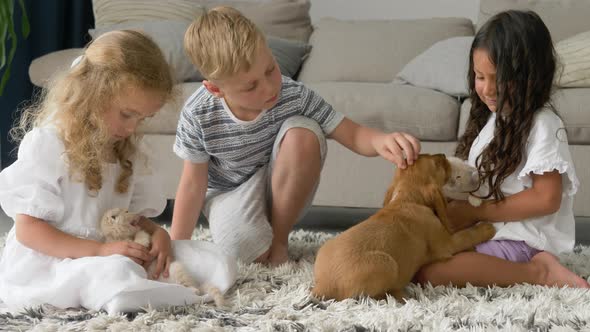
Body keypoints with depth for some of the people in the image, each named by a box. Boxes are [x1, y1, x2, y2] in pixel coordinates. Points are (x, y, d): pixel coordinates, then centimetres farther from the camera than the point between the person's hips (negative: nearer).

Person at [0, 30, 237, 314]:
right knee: (116, 271, -40)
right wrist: (100, 251, -24)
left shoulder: (128, 149, 11)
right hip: (45, 261, -7)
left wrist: (157, 233, -10)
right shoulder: (47, 144, -12)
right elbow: (28, 229, -15)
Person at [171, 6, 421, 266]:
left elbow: (351, 134, -18)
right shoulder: (198, 116, -21)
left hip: (285, 194, 2)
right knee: (242, 248, -38)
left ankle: (279, 239, -14)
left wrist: (380, 141, -42)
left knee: (303, 132, -30)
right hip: (231, 195, -1)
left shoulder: (294, 97, -21)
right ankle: (263, 246, 4)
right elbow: (193, 184, -11)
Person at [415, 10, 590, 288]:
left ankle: (539, 273, -17)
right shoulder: (495, 117, 15)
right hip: (486, 232, 10)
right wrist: (455, 205, -3)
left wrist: (475, 212, -15)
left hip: (519, 242, -10)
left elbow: (547, 198, -19)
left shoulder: (542, 124, -13)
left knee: (425, 272, -28)